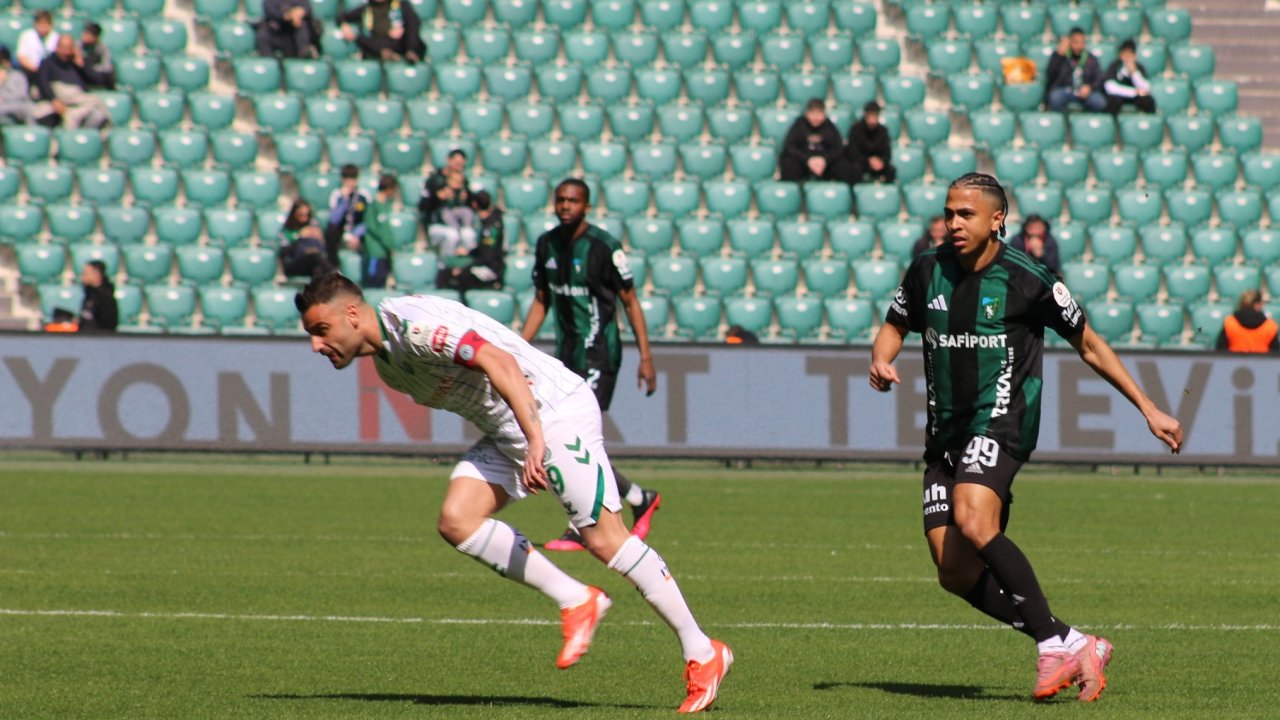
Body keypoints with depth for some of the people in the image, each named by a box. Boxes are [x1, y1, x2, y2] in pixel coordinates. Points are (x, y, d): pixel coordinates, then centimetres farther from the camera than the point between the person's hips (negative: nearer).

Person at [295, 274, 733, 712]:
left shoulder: (413, 323, -19)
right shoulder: (385, 362, 12)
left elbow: (500, 362, -29)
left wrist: (536, 439, -38)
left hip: (554, 409, -9)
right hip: (504, 431, 9)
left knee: (604, 538, -12)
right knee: (457, 521, -8)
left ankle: (702, 654, -6)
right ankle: (575, 602, 0)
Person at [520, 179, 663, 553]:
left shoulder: (604, 247, -11)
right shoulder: (547, 244, 8)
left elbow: (630, 301, -6)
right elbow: (541, 301, 18)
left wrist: (646, 358, -9)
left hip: (599, 353, -7)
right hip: (567, 353, 7)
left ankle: (581, 530, -9)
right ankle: (642, 500, 24)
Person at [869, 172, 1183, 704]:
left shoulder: (1027, 281, -6)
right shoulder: (928, 271, 6)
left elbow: (1088, 345, 5)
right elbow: (895, 325, 23)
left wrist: (1148, 409, 5)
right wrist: (882, 359, -2)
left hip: (1000, 424, -6)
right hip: (946, 433, 6)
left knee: (973, 523, -32)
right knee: (954, 571, -5)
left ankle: (1055, 645, -26)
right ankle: (1073, 647, 3)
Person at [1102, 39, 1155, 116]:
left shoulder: (1139, 67, -12)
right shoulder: (1115, 66, -19)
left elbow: (1145, 89, -21)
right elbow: (1110, 87, -31)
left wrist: (1134, 72, -34)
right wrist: (1135, 91, -31)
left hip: (1135, 97, 2)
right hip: (1119, 95, -2)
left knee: (1148, 101, -27)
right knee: (1114, 99, -36)